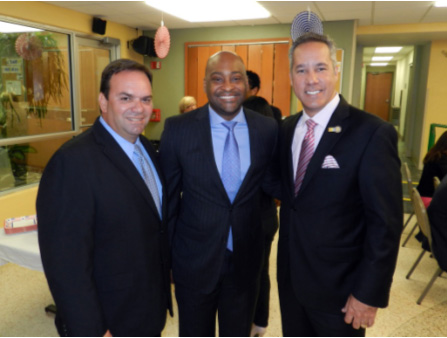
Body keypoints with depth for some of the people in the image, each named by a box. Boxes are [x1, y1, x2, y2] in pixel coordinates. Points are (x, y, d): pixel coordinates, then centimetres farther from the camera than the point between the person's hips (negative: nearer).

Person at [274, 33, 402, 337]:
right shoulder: (287, 128, 1)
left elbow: (386, 222, -17)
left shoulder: (373, 133, -19)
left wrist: (370, 293, -15)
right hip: (291, 277, 5)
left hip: (339, 287, -5)